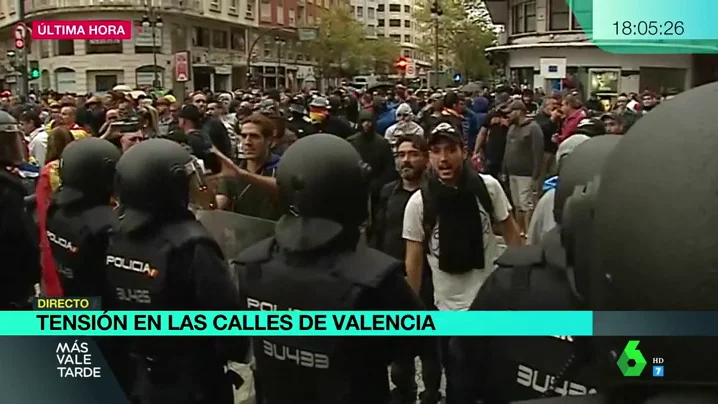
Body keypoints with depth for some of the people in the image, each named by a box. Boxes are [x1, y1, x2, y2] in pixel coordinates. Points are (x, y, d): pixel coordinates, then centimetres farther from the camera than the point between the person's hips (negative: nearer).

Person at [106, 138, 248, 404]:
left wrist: (135, 349, 16)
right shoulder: (191, 245, -27)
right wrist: (237, 351, -4)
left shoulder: (114, 238, -7)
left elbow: (108, 310, 3)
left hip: (135, 377, 6)